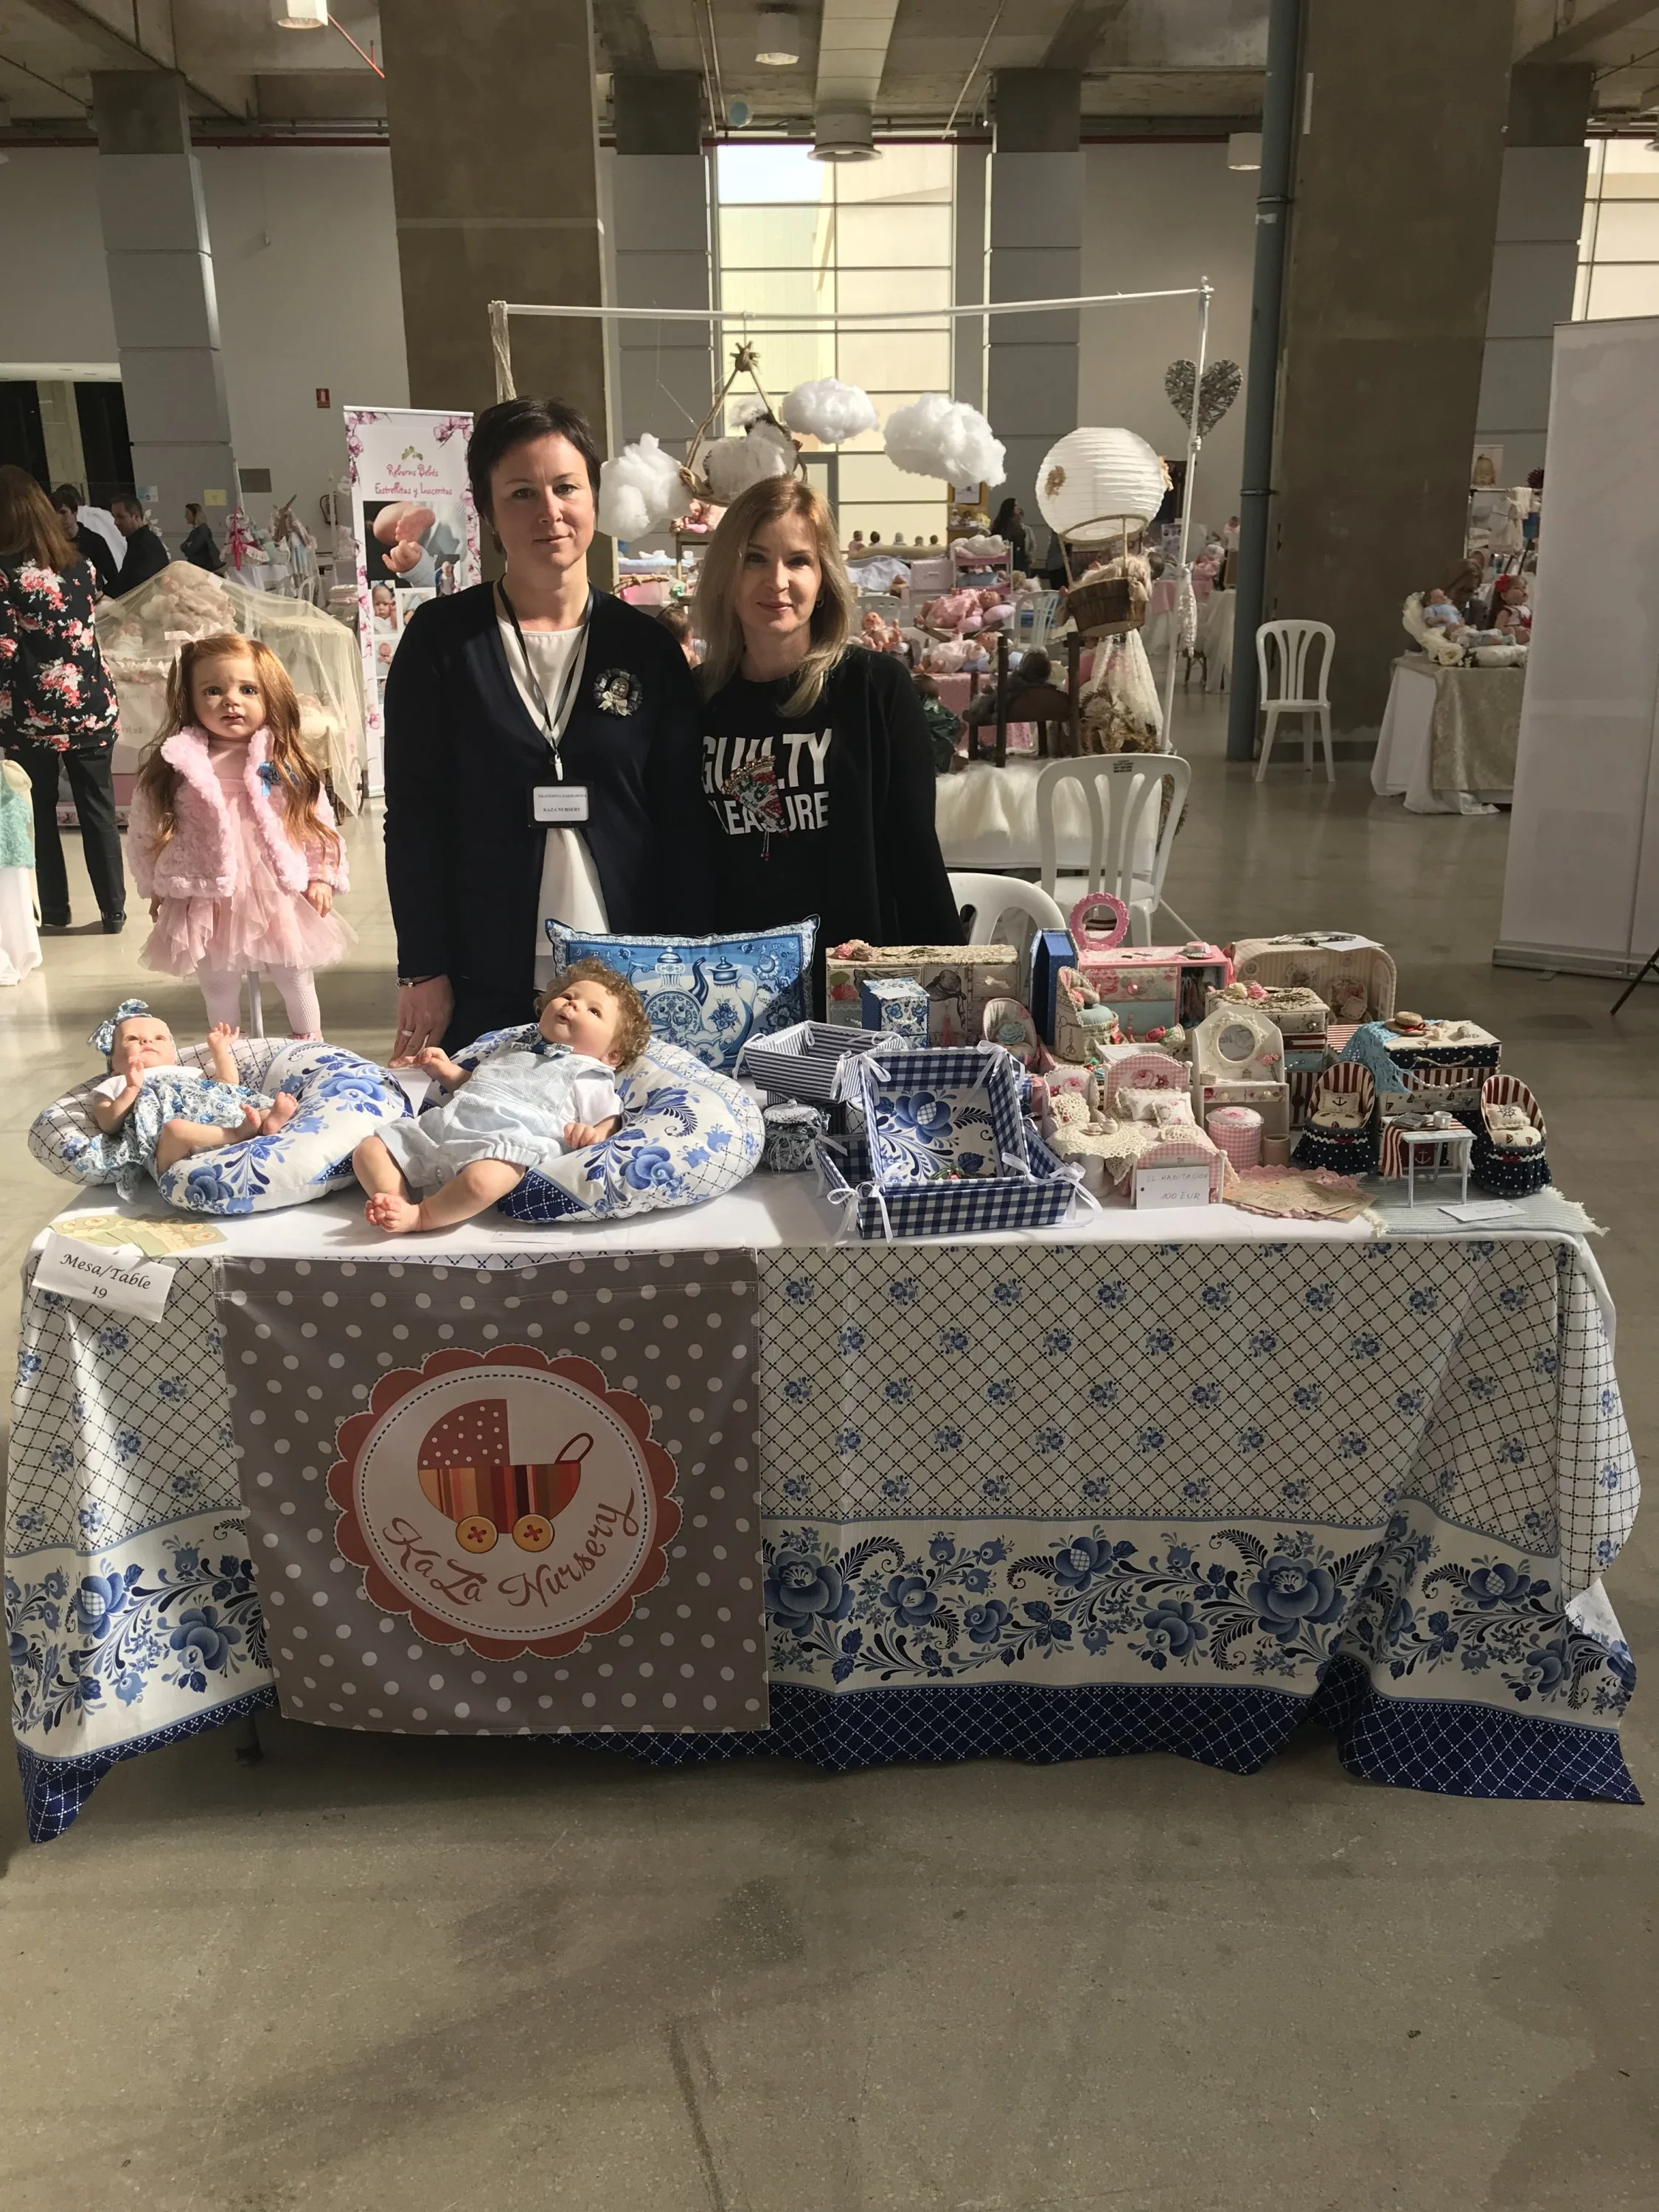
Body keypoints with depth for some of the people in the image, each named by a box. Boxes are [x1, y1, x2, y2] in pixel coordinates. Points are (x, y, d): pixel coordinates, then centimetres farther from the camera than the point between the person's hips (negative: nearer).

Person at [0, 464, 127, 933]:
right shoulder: (78, 565, 2)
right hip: (90, 705, 4)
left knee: (39, 814, 10)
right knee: (98, 811, 10)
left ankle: (54, 914, 17)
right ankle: (114, 911, 14)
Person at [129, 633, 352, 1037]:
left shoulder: (286, 762, -3)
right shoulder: (174, 766, -5)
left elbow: (318, 822, 2)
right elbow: (146, 833, 4)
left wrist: (321, 878, -3)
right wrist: (157, 890, 7)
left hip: (280, 895, 0)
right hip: (206, 901, 0)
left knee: (295, 979, 14)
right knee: (219, 988, 15)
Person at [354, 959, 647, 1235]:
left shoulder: (590, 1076, 17)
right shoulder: (512, 1046, 36)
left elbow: (611, 1122, 8)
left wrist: (593, 1134, -14)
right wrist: (446, 1071, 28)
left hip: (502, 1144, -7)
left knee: (482, 1180, -42)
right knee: (369, 1149, -8)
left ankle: (420, 1216, -25)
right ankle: (396, 1205, -27)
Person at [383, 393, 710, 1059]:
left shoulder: (648, 647, 5)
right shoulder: (441, 639, 1)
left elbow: (683, 824, 4)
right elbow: (413, 817, 0)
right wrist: (423, 971, -5)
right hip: (483, 990, -1)